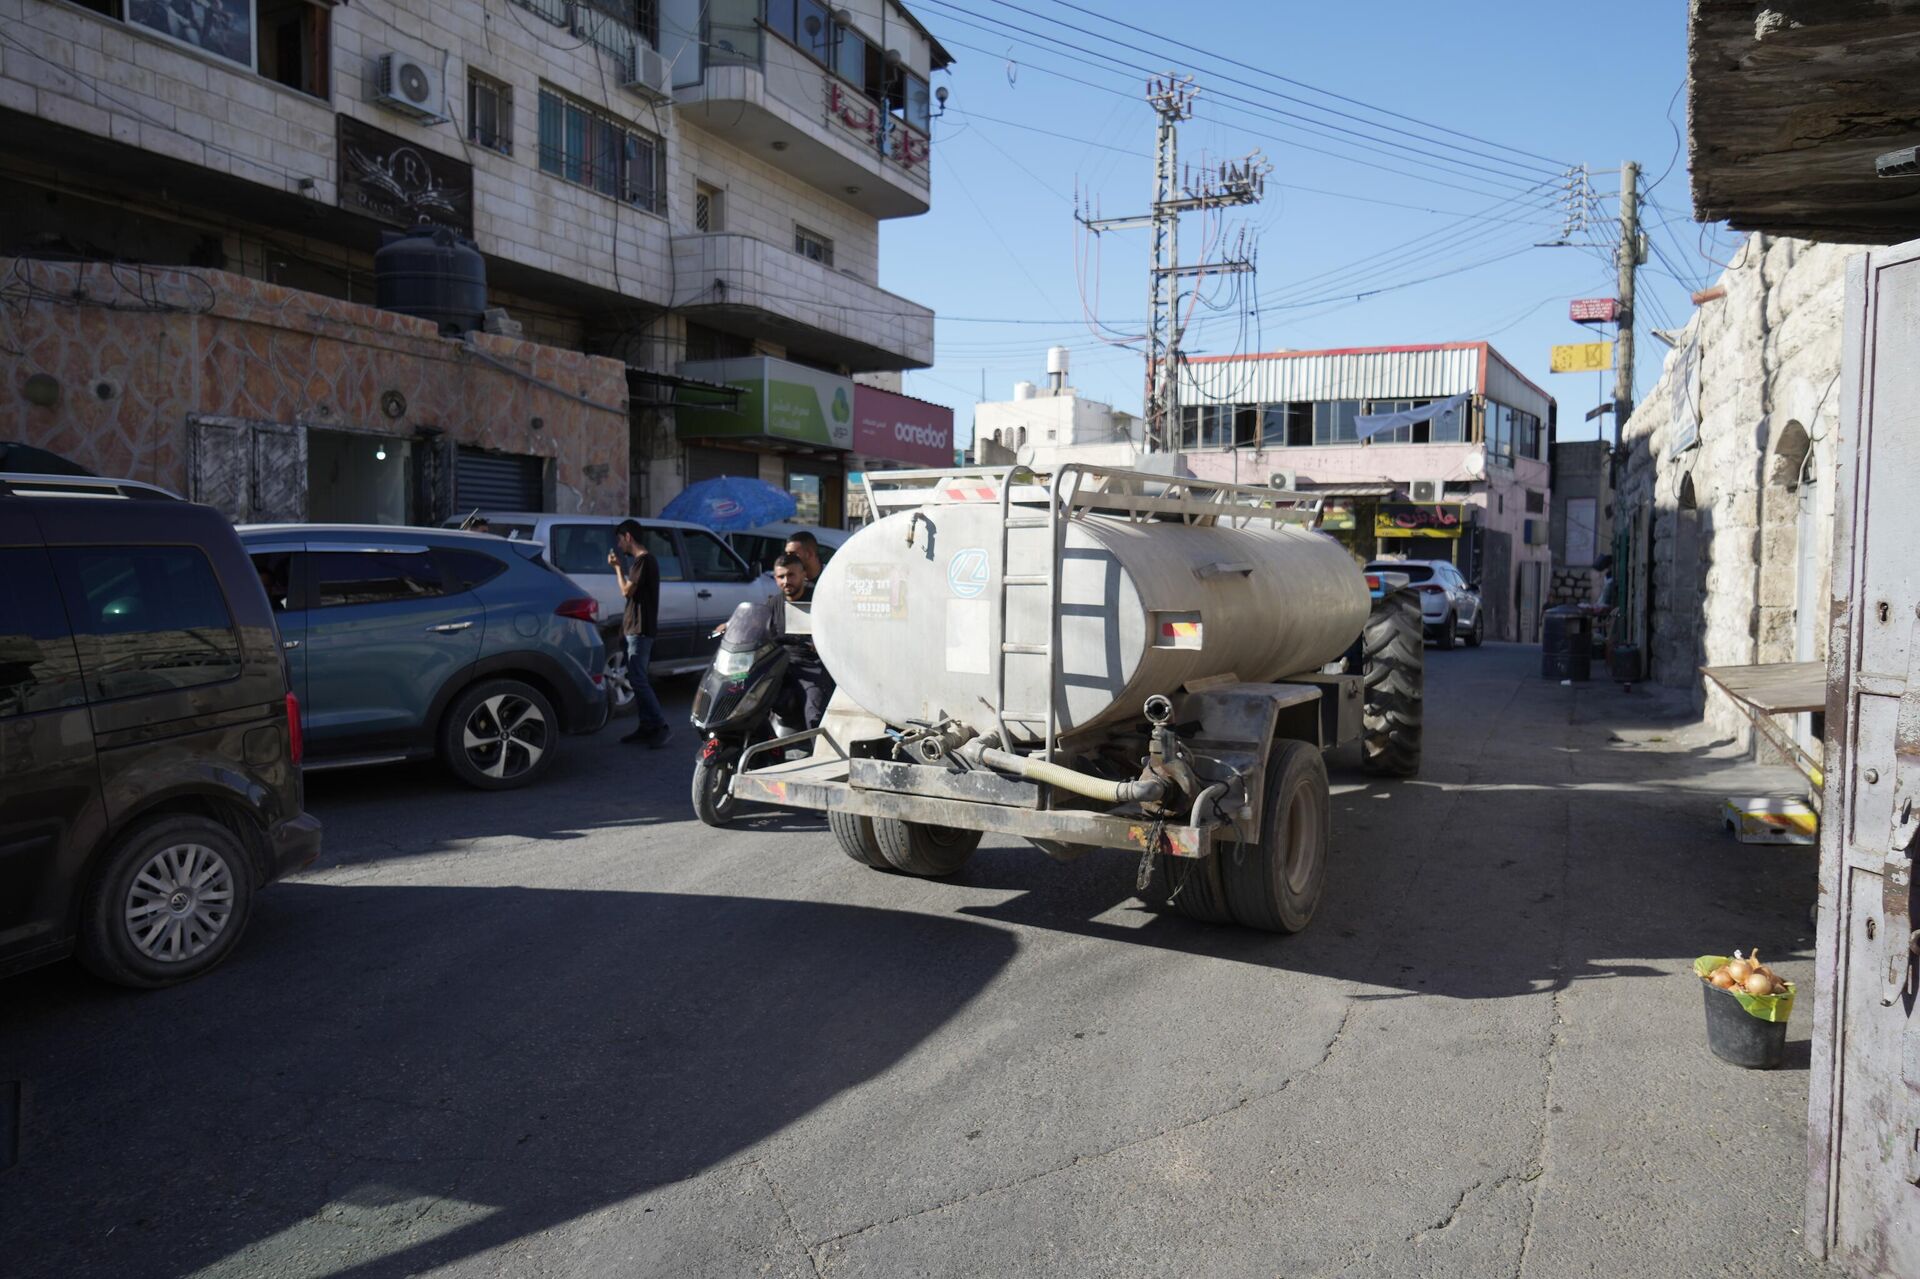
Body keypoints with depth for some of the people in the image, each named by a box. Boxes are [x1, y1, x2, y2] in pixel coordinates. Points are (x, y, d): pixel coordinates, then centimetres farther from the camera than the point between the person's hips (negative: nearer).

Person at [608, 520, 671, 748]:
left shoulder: (643, 560, -14)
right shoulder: (643, 559, 17)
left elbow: (627, 591, -15)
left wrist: (618, 567, -7)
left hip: (640, 628, -10)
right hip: (636, 627, 10)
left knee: (637, 679, -12)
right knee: (638, 678, 10)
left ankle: (661, 726, -13)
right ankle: (646, 726, 12)